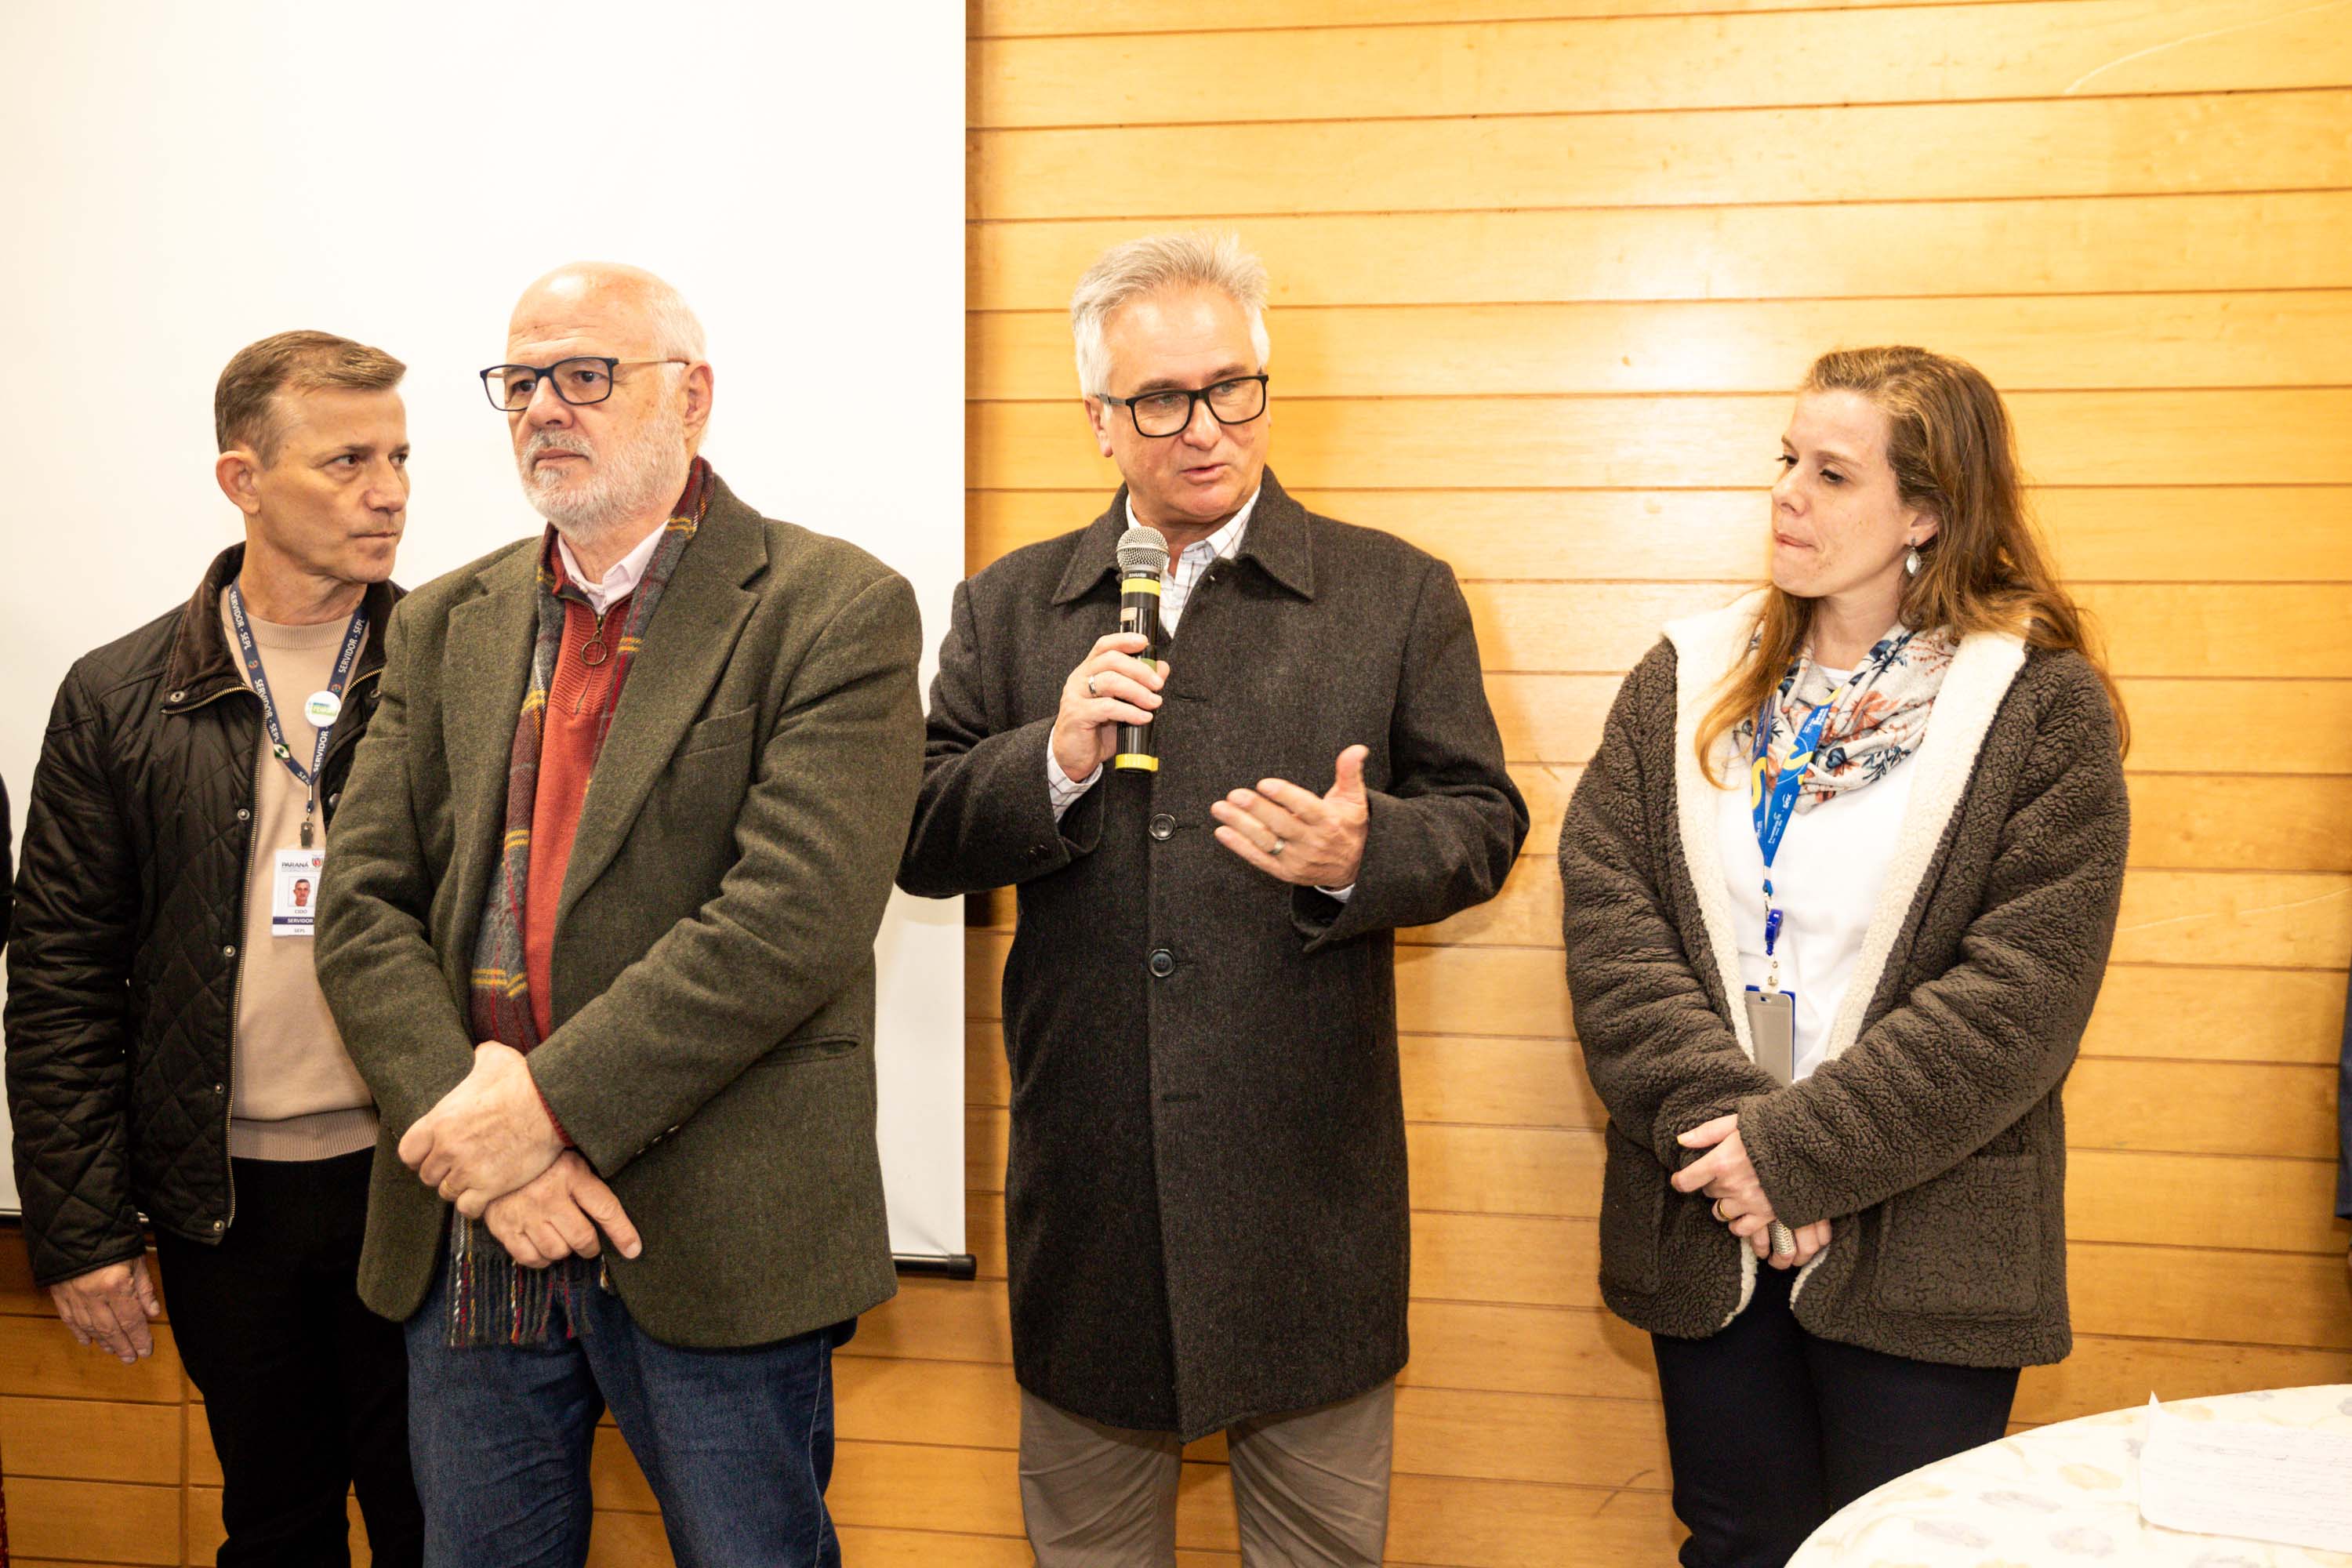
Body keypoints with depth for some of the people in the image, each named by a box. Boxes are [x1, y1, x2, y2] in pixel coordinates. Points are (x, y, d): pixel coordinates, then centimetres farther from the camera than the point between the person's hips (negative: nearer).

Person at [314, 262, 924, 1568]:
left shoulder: (837, 611, -7)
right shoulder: (446, 626, 11)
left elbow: (795, 917, -17)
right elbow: (362, 906, 4)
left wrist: (551, 1103, -19)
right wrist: (464, 1123, -11)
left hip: (714, 1249, -4)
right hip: (468, 1245, 5)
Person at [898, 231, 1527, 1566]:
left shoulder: (1397, 595, 2)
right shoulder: (1010, 607, 7)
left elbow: (1482, 824, 1)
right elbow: (921, 844, 4)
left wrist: (1359, 856, -21)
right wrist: (1054, 763, -16)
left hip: (1309, 1179, -1)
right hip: (1086, 1181, 2)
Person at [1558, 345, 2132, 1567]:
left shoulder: (2041, 709, -5)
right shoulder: (1684, 684, 5)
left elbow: (2022, 989, -13)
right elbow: (1608, 912, -4)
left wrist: (1798, 1149, -18)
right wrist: (1712, 1119, -17)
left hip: (1919, 1249, -3)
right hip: (1706, 1235, 3)